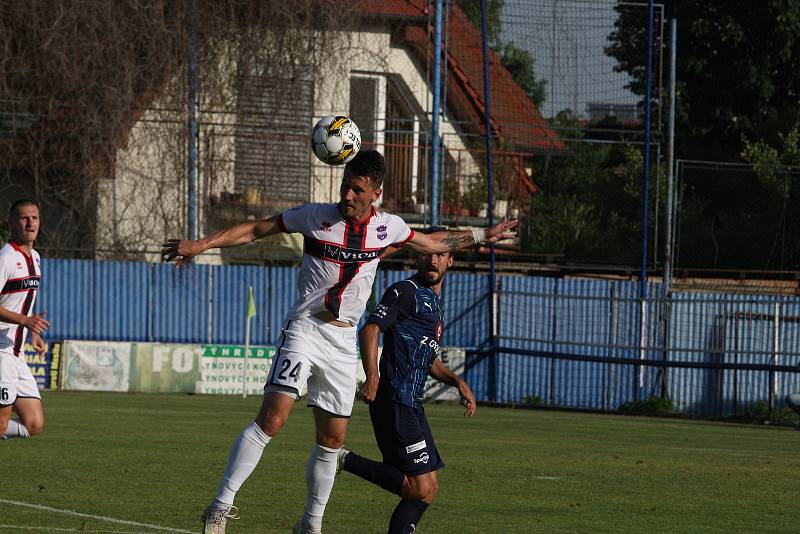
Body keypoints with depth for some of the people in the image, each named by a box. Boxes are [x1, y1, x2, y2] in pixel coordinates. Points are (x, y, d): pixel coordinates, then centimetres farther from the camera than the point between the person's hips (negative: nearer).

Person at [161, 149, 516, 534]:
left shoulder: (388, 227, 5)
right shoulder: (315, 216, -5)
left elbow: (433, 243, 25)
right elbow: (255, 230, 0)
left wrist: (480, 236, 27)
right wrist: (200, 245, -6)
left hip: (344, 341, 4)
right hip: (305, 329, -4)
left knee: (332, 439, 7)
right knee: (272, 419, -21)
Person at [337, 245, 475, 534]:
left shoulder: (435, 303, 23)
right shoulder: (406, 291, -6)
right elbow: (370, 329, -19)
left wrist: (457, 381, 17)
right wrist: (372, 377, -31)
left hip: (412, 404, 10)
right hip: (396, 402, -10)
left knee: (428, 488, 10)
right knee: (420, 488, -15)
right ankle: (347, 460, -7)